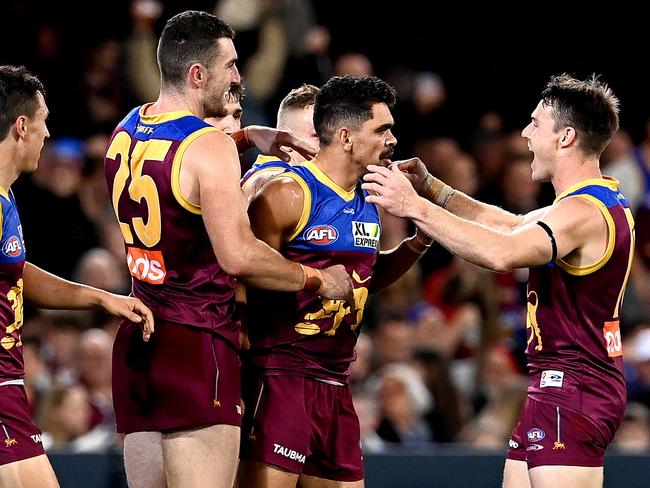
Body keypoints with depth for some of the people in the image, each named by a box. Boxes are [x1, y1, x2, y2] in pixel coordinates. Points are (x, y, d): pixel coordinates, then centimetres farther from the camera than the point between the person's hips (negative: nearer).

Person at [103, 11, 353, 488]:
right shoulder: (209, 147, -15)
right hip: (197, 349, -8)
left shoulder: (127, 130, 12)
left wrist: (246, 135, 26)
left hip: (137, 342, 9)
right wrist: (317, 280, -8)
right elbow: (239, 256, -22)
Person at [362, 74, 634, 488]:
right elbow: (512, 226, 25)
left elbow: (501, 253, -35)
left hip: (571, 388, -11)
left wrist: (418, 208, -30)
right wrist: (431, 188, 16)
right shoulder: (603, 202, 16)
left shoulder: (584, 212, -19)